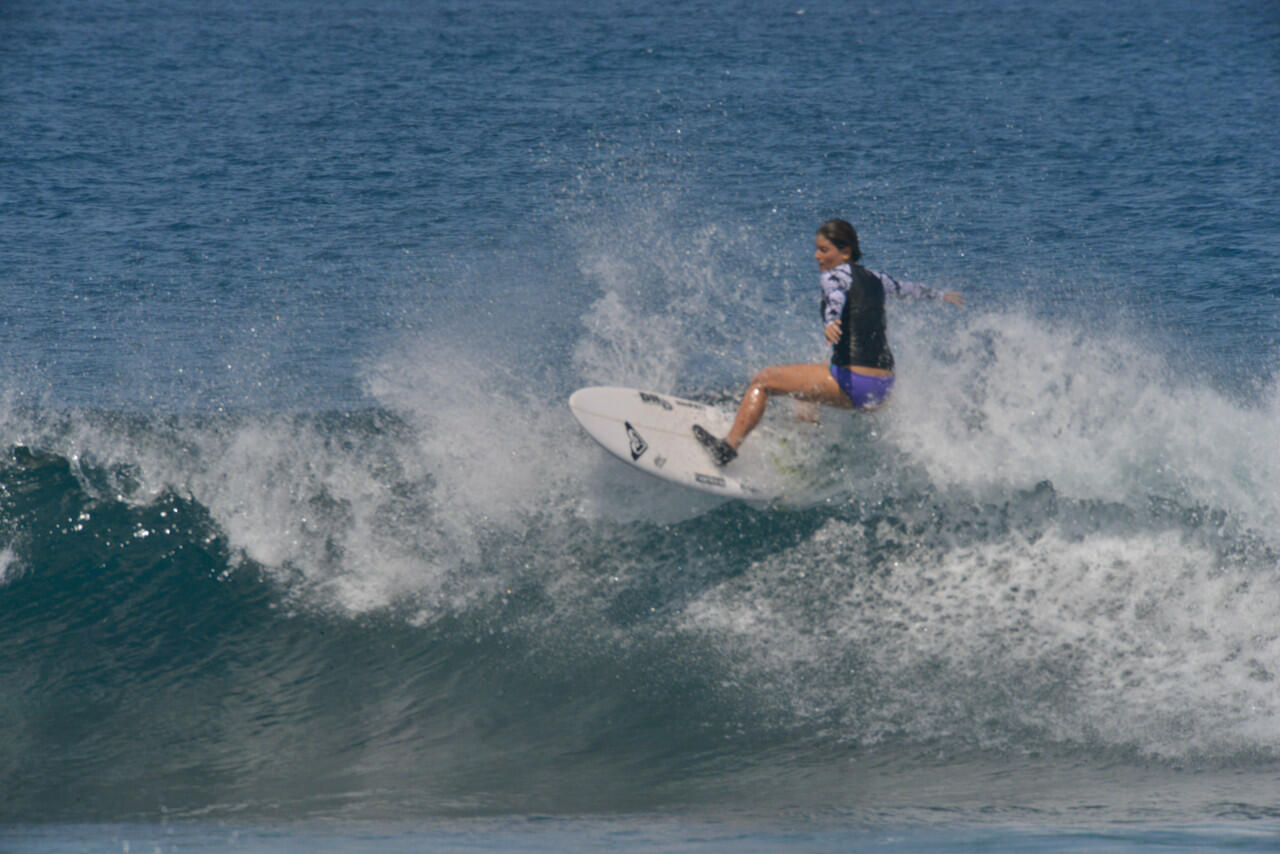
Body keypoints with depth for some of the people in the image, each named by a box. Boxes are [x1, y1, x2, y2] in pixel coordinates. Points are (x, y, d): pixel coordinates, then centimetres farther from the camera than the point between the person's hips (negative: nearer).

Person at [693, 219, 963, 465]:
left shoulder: (834, 275, -2)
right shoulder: (874, 278, 19)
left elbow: (836, 296, -25)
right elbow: (906, 288, 37)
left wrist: (831, 322, -47)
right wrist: (938, 295, 57)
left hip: (853, 383, -8)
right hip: (882, 389, 8)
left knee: (763, 381, -1)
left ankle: (728, 447, -8)